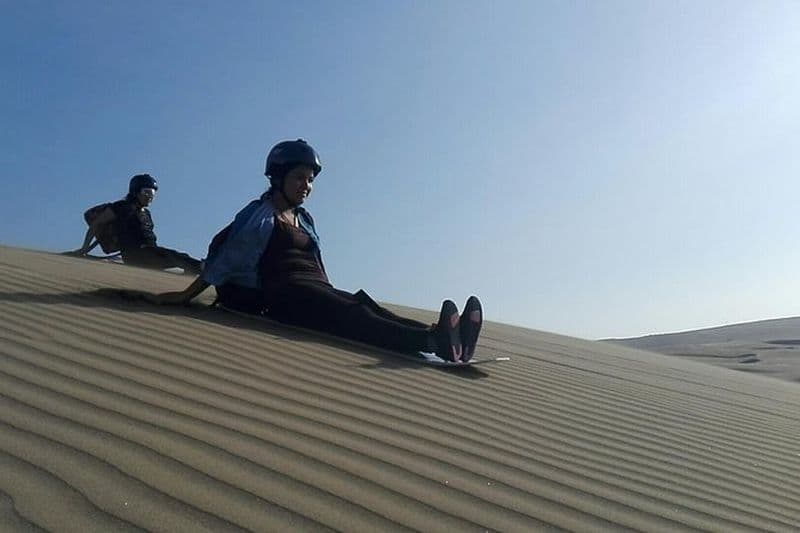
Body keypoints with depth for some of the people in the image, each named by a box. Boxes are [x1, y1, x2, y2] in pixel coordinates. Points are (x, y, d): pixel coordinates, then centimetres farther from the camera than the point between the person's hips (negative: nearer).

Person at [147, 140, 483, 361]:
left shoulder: (304, 220, 24)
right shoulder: (258, 215, 4)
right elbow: (223, 260, 3)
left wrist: (333, 294, 23)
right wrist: (185, 296, 1)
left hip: (316, 291, 6)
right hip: (282, 296, -6)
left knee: (364, 306, -24)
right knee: (353, 315, -31)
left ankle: (450, 343, -46)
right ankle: (432, 340, -53)